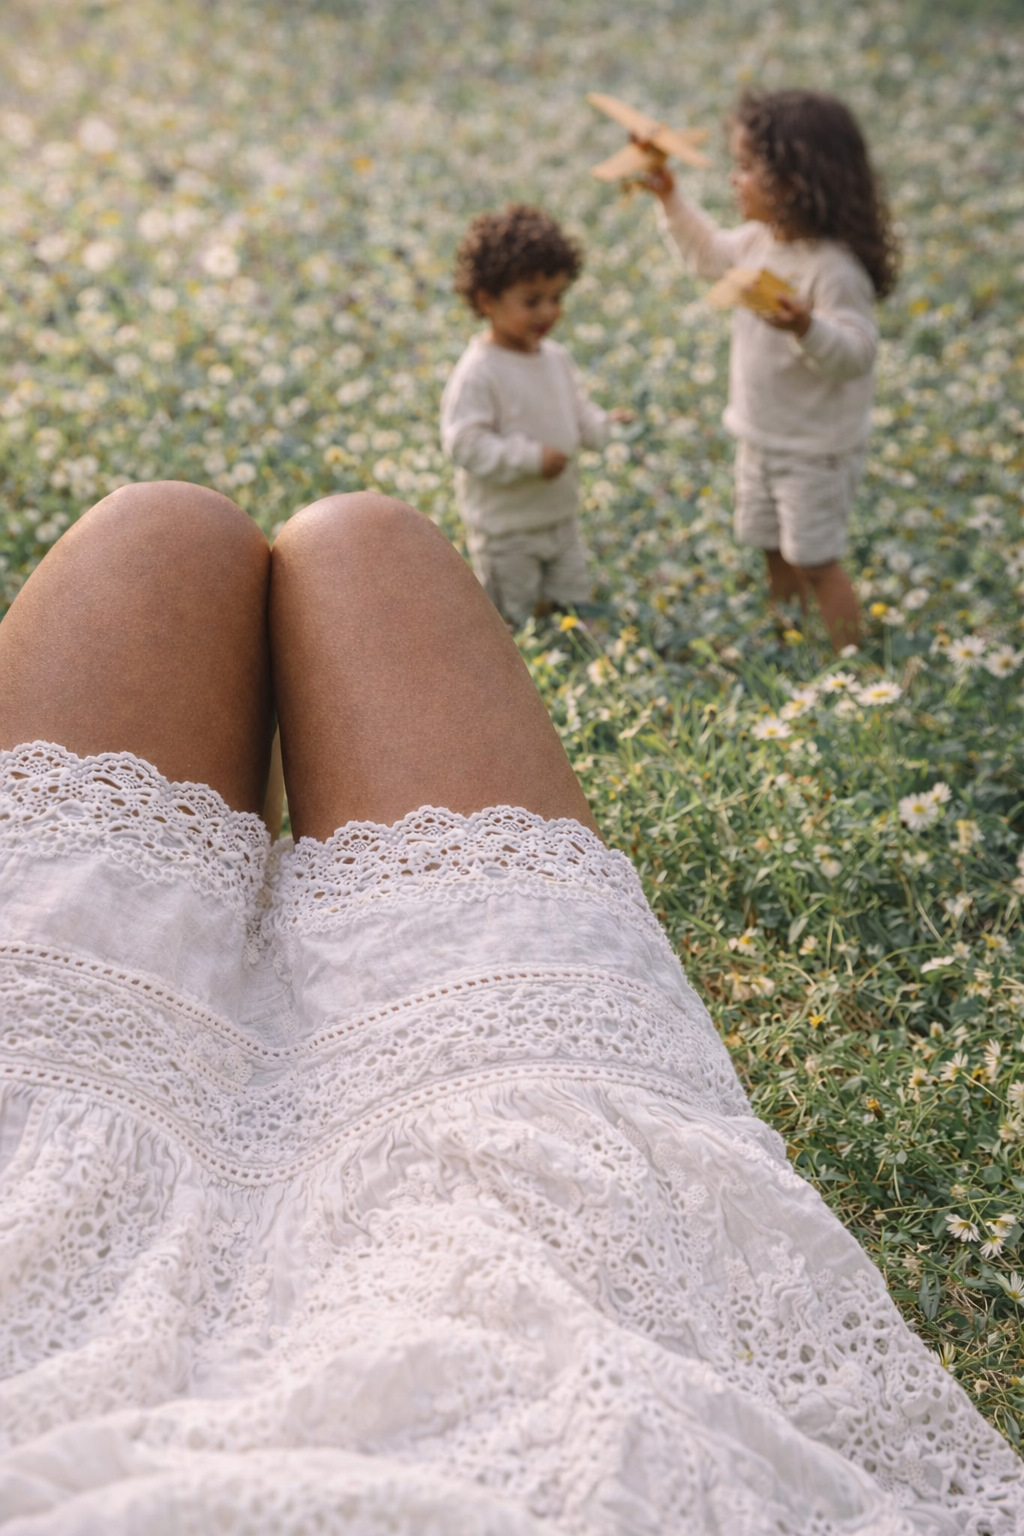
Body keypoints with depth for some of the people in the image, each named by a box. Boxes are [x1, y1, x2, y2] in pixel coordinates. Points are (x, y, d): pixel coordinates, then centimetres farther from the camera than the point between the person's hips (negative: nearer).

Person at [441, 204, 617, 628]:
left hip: (561, 517, 7)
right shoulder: (478, 373, -22)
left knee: (573, 604, 18)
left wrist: (604, 428, -8)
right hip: (506, 530, -7)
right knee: (514, 624, 7)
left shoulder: (555, 358, 2)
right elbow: (464, 443, -27)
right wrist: (531, 457, -31)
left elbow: (576, 410, 14)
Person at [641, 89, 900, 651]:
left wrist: (806, 327, -49)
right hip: (761, 435, 8)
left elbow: (855, 353, -31)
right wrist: (670, 199, 14)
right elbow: (709, 253, 20)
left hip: (817, 448, -8)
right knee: (774, 548, 21)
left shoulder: (834, 268, -28)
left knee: (817, 559, -1)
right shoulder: (760, 239, -2)